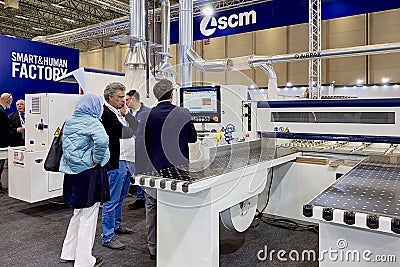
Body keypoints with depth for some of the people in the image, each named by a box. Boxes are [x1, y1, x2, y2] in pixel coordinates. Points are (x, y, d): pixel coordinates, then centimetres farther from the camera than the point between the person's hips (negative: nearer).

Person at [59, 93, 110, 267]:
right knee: (88, 217, 4)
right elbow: (102, 141, -31)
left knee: (78, 213, 23)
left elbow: (65, 145, 16)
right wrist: (96, 160, -18)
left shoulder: (69, 122, 11)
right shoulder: (92, 122, -14)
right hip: (89, 174, -8)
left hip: (72, 174, 8)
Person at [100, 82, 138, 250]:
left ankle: (116, 225, 41)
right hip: (115, 162, -10)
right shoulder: (106, 113, -16)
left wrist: (126, 112, -1)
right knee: (112, 200, 0)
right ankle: (107, 237, 12)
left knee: (120, 196, 23)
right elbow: (126, 132, -19)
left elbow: (134, 127, 10)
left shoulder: (119, 111, 13)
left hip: (125, 160, 10)